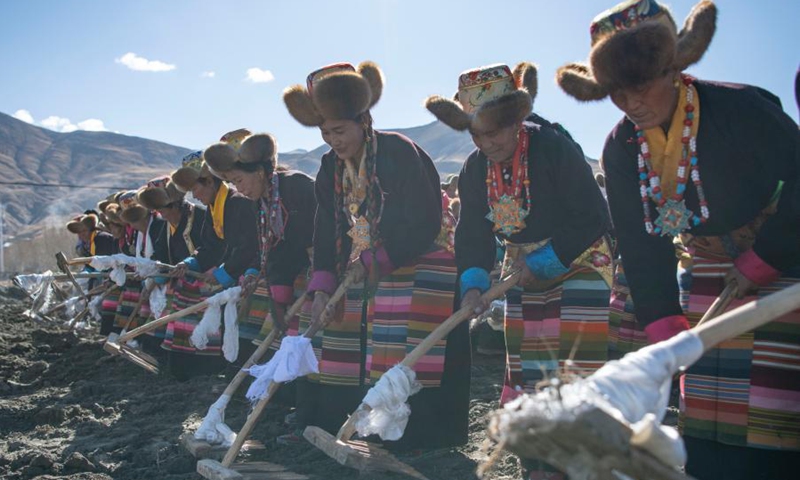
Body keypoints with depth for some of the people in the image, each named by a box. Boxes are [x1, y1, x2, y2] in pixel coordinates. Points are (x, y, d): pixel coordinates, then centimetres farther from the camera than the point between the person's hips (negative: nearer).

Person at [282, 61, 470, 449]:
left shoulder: (400, 152, -21)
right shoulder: (331, 168, 1)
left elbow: (423, 224, -22)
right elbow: (327, 232, 1)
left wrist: (374, 261, -18)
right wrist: (322, 289, -9)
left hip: (416, 267, -7)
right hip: (365, 271, 7)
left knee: (403, 355, -11)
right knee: (349, 346, 8)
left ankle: (413, 435, 5)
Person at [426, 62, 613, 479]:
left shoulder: (556, 148, -23)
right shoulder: (475, 168, -5)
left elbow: (592, 219, -21)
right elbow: (472, 232, -3)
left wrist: (544, 261, -20)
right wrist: (473, 283, -18)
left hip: (578, 262, -6)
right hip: (525, 270, 6)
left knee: (575, 365, -9)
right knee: (527, 367, 8)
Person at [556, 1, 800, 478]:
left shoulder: (741, 108, -25)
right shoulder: (620, 148, -11)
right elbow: (642, 248, -9)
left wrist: (758, 263, -16)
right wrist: (667, 331, -12)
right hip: (713, 268, 4)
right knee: (705, 390, 6)